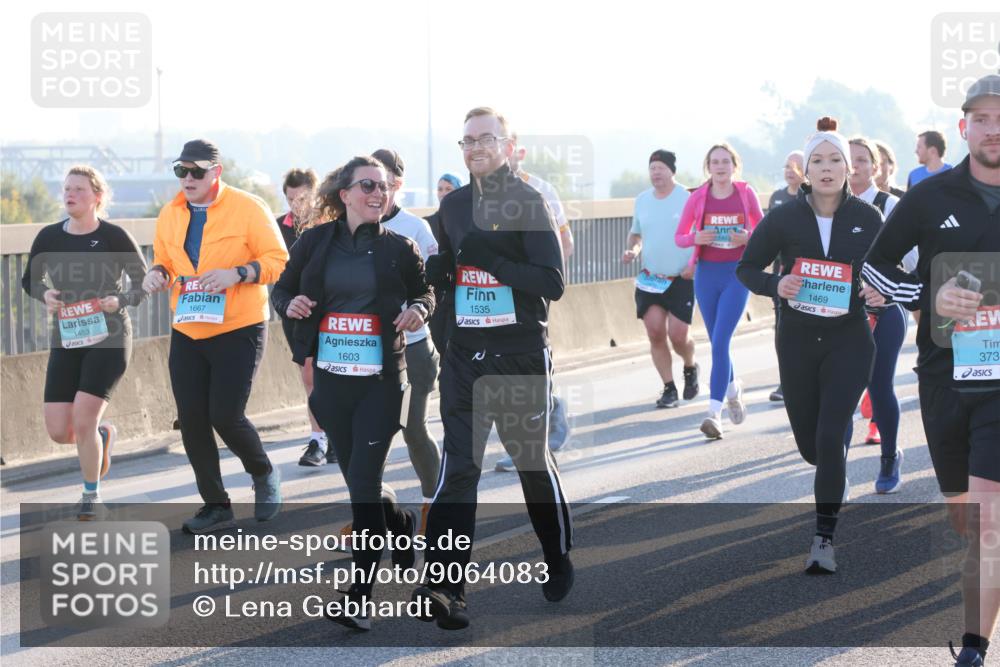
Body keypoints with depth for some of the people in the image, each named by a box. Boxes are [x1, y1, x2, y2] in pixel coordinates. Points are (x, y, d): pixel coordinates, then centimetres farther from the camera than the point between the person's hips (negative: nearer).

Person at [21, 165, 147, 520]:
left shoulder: (114, 236, -9)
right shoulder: (49, 237, 0)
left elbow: (144, 282, 0)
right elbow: (30, 279, 14)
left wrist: (120, 300, -19)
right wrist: (44, 295, -8)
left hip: (109, 339, -4)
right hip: (65, 341, 4)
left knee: (83, 421, -13)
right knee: (58, 431, -2)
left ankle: (92, 495, 11)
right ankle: (103, 435, 34)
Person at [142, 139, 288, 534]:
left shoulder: (247, 208, -8)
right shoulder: (170, 215, 8)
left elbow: (277, 260, -8)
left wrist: (237, 273, -24)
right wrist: (157, 273, -3)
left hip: (239, 330, -5)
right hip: (187, 333, 5)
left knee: (226, 415, -11)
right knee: (192, 420, 1)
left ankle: (264, 475, 20)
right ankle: (215, 505, 15)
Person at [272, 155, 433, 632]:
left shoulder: (398, 248, 1)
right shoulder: (315, 242, 3)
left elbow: (424, 292, 14)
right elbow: (281, 289, 13)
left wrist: (418, 309, -9)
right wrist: (290, 304, -10)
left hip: (381, 380, -3)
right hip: (330, 377, 3)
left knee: (364, 480, -11)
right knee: (357, 479, 12)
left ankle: (359, 597, -10)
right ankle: (401, 524, 45)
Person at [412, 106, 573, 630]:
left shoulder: (528, 203, -5)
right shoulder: (453, 205, 11)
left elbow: (552, 283, -13)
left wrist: (491, 260, -23)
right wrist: (437, 269, -3)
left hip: (521, 355, -3)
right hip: (465, 353, 3)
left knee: (533, 460, 11)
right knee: (458, 465, -8)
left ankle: (558, 561, 32)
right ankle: (442, 583, -16)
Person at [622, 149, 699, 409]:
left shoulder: (689, 199, -9)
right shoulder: (642, 200, 8)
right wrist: (632, 250, 1)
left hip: (682, 280, -4)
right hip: (650, 279, 4)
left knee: (678, 335, -7)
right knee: (655, 333, -2)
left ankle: (690, 368, 26)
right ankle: (669, 388, 9)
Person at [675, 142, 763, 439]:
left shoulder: (746, 193, 0)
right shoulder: (698, 197, 2)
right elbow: (679, 236, 7)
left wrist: (747, 238, -12)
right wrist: (696, 238, -15)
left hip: (737, 273, -3)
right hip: (707, 273, 3)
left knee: (720, 341, -14)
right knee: (717, 343, 12)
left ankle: (714, 412, -16)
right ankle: (733, 389, 41)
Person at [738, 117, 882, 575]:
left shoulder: (868, 219, -5)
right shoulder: (785, 218, -6)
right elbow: (747, 268, 3)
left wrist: (881, 293, -14)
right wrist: (775, 285, -18)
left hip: (848, 339, -1)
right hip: (797, 339, 2)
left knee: (830, 438, -13)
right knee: (809, 443, 11)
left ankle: (824, 539, -4)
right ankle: (837, 476, 49)